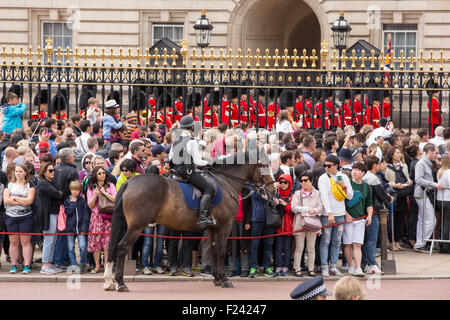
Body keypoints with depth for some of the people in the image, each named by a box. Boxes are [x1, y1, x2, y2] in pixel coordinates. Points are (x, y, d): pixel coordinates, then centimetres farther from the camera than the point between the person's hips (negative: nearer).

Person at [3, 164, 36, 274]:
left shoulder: (30, 186, 4)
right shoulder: (9, 185, 10)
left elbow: (29, 200, -10)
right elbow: (6, 200, -3)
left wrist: (15, 198, -5)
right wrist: (22, 201, -8)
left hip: (26, 217, -2)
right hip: (10, 217, 2)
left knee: (26, 242, -3)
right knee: (13, 242, 3)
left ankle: (27, 266, -3)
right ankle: (14, 266, 8)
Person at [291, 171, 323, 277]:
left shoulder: (317, 194, 7)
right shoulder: (297, 194, 7)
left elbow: (320, 208, -3)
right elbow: (293, 207, -5)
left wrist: (306, 213, -13)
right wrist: (307, 209, -13)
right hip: (300, 223, -1)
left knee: (311, 248, 5)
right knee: (299, 247, -1)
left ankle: (311, 269, 10)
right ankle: (297, 269, 3)